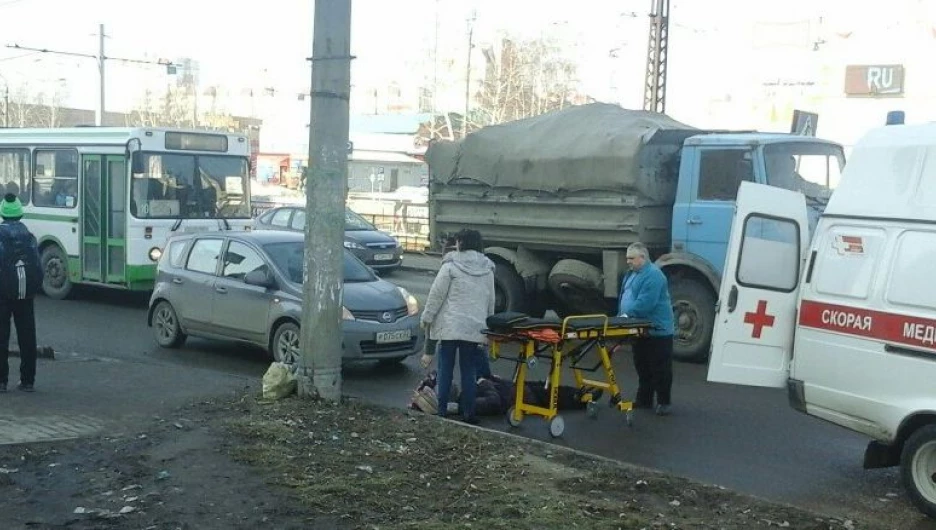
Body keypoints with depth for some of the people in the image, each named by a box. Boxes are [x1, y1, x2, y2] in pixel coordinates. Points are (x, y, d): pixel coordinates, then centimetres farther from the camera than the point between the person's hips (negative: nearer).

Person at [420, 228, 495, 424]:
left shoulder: (451, 265, -5)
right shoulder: (488, 270, 9)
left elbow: (436, 294, -6)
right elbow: (491, 301, 13)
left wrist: (427, 318, 2)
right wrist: (487, 324, 22)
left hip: (450, 325, -3)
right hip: (475, 328, 3)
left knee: (445, 369, 5)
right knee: (469, 372, 8)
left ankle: (440, 410, 7)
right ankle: (468, 413, 10)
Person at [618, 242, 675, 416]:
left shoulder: (653, 275, -17)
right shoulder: (632, 274, 15)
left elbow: (645, 302, -26)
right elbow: (625, 298, 20)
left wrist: (627, 315, -25)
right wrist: (621, 316, 9)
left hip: (657, 330, -10)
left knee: (660, 369, -1)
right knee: (642, 367, 15)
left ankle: (663, 402, 6)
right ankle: (644, 399, 24)